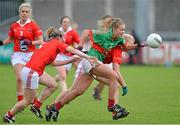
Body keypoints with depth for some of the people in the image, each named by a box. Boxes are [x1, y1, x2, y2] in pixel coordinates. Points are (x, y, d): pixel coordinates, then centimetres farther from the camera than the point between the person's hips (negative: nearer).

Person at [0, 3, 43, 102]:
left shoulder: (33, 25, -3)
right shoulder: (14, 26, 6)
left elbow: (40, 41, -4)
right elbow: (9, 40, 20)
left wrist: (30, 42, -20)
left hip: (30, 54, -1)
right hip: (18, 55, 1)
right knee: (19, 78, -14)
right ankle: (20, 103, -8)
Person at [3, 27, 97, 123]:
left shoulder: (48, 45, 24)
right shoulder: (57, 43, 3)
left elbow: (53, 62, 23)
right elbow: (74, 51, -3)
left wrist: (70, 60, 24)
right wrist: (88, 58, -4)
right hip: (31, 72, -9)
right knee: (28, 101, 1)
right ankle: (8, 116, 13)